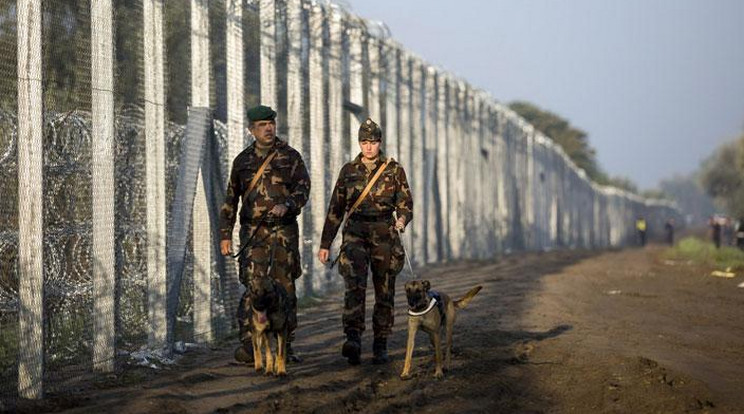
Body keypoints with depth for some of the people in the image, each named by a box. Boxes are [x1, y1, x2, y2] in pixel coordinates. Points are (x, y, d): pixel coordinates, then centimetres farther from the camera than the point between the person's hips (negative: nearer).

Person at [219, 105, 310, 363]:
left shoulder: (290, 157, 6)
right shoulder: (243, 160, 11)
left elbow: (303, 187, -4)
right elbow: (230, 200, 15)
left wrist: (287, 204, -24)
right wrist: (225, 235, 9)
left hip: (285, 232, 0)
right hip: (253, 233, 0)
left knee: (286, 288, 4)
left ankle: (286, 346, 11)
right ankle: (247, 344, -8)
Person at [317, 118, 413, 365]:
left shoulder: (394, 170, 4)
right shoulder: (348, 171, 8)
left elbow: (405, 204, 1)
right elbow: (336, 209, 12)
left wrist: (402, 220, -23)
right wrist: (325, 244, 10)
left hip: (384, 236, 0)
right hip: (355, 233, 0)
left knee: (384, 292, 5)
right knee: (354, 283, -22)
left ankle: (380, 346, 16)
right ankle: (353, 339, -32)